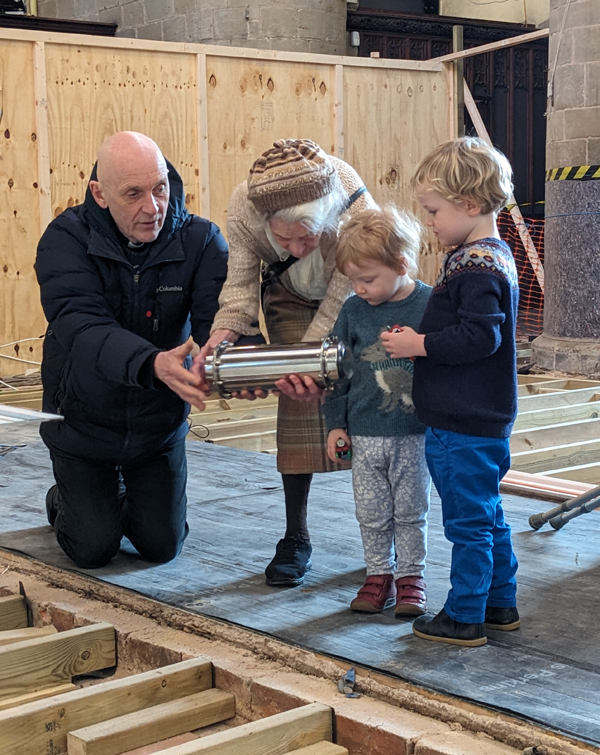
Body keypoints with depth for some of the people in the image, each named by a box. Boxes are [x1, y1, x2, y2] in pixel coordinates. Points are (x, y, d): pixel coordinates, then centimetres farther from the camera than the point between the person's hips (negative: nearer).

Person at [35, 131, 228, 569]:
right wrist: (153, 365, -55)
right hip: (84, 422, -2)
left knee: (162, 546, 7)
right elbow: (80, 326, -36)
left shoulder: (200, 241, -16)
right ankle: (64, 501, 37)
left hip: (161, 423, 2)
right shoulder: (66, 239, -21)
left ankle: (129, 500, 41)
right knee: (93, 550, 3)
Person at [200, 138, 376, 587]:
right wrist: (225, 332, -39)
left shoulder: (358, 213, -41)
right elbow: (242, 280, -22)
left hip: (350, 299, -1)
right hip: (289, 298, 1)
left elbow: (338, 305, -31)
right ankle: (296, 538, -1)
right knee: (299, 401, -11)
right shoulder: (244, 209, -35)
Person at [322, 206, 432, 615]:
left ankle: (411, 576, 23)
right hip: (365, 434, 3)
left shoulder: (431, 305, -10)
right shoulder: (354, 310, -1)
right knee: (371, 513, 10)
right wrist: (336, 422, 7)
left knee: (411, 512, 8)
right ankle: (379, 573, 25)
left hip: (415, 434, -3)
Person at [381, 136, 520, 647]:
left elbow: (480, 336, -26)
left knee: (468, 522, 1)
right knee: (487, 516, 19)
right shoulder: (494, 256, 12)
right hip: (482, 418, 10)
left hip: (465, 426, -10)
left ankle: (465, 618, 11)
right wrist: (420, 339, 7)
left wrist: (419, 344, -17)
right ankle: (500, 604, 30)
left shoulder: (476, 268, -20)